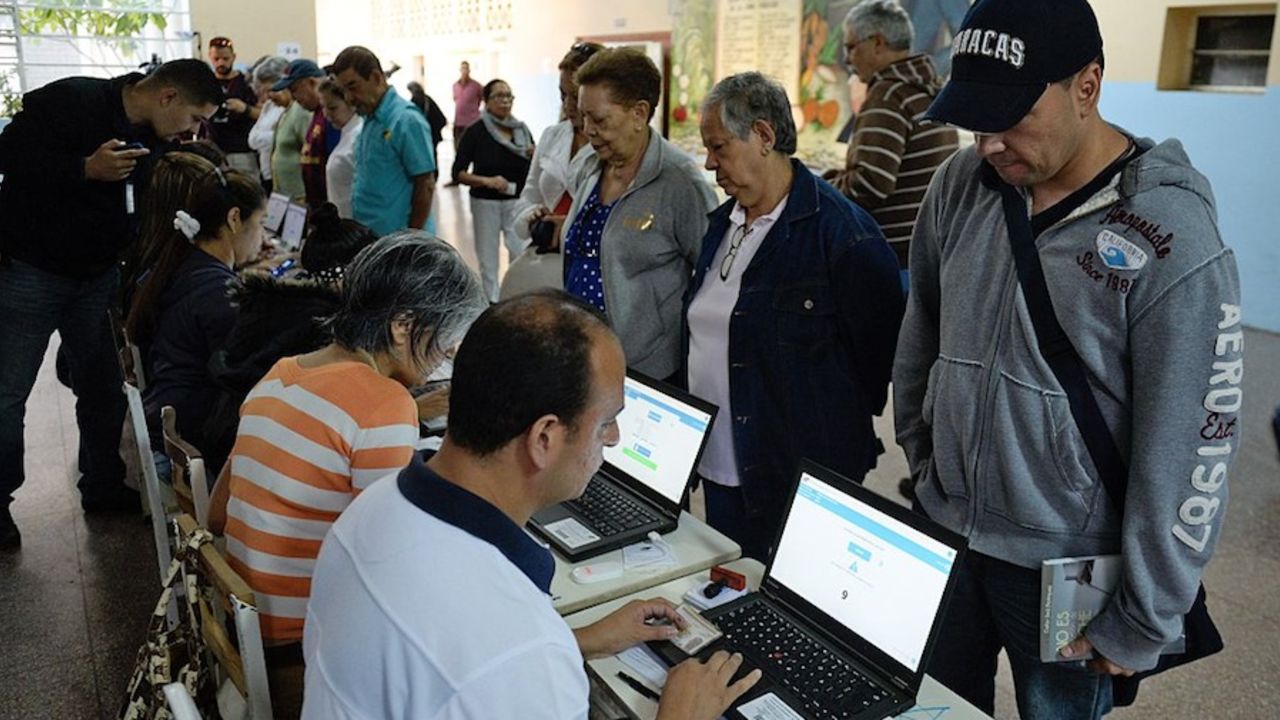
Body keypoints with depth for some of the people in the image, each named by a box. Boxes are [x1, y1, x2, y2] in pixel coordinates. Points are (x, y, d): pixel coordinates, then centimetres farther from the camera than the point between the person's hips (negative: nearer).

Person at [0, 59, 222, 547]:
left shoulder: (158, 140, 2)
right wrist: (87, 168, -29)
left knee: (104, 387, 11)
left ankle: (103, 488, 27)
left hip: (98, 277, 6)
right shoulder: (72, 102, -19)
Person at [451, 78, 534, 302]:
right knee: (488, 260, 7)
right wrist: (487, 180, -22)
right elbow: (458, 173, -7)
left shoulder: (522, 130, 5)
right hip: (485, 202, -2)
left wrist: (535, 156, -10)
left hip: (517, 201, 2)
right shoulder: (476, 132, -4)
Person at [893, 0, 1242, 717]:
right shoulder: (962, 184, -5)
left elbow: (1188, 449, -16)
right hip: (940, 534, 4)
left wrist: (1141, 623, -11)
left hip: (1065, 573, -4)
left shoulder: (1171, 238, -19)